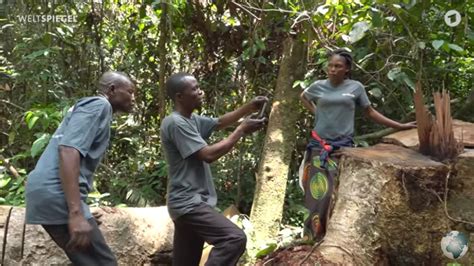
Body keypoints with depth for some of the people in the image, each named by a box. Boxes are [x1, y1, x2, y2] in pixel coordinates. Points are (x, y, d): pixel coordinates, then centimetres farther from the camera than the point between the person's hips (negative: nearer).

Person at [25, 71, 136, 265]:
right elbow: (69, 150, -21)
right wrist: (76, 213, -27)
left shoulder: (91, 107, 24)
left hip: (49, 192, 10)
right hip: (57, 194, -10)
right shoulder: (99, 105, -6)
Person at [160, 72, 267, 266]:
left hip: (191, 202, 10)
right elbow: (208, 155, -21)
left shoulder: (192, 120, 14)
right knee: (234, 238, -20)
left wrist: (249, 108, 6)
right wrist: (242, 130, -13)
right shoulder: (175, 123, -17)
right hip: (188, 203, -10)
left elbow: (219, 123, 21)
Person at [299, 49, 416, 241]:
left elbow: (370, 112, 9)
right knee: (318, 192, 0)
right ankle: (315, 238, 10)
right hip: (319, 145, 1)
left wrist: (400, 126, 8)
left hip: (343, 146, 0)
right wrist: (315, 112, 8)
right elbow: (303, 97, 25)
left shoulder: (356, 87, 1)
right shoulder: (318, 86, 3)